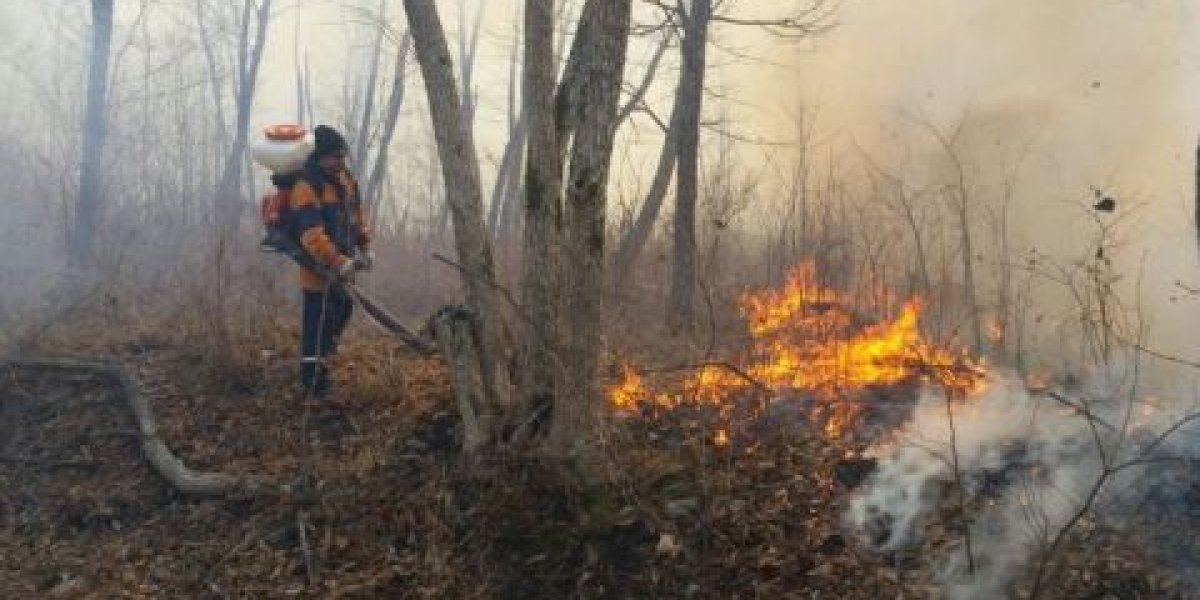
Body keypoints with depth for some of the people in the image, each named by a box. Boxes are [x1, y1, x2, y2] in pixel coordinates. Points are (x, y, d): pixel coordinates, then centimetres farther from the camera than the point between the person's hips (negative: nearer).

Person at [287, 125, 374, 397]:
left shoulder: (345, 178, 5)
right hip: (319, 266, -9)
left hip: (342, 260, 9)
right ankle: (313, 379, 6)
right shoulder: (306, 187, -23)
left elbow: (356, 213, 17)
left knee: (343, 309, 22)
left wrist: (365, 247, 11)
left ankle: (322, 357, 44)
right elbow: (311, 234, -30)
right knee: (318, 321, -4)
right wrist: (338, 262, -33)